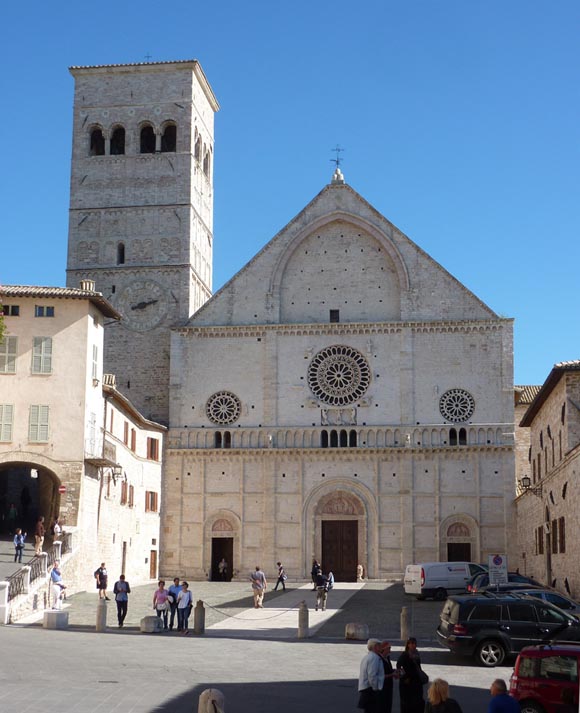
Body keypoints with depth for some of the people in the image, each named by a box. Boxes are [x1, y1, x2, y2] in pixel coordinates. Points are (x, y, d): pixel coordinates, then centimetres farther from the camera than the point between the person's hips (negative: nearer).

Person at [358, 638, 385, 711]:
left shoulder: (366, 657, 16)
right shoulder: (374, 657, -15)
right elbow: (372, 676, -22)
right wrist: (375, 688, -14)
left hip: (363, 688, 10)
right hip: (370, 689, -10)